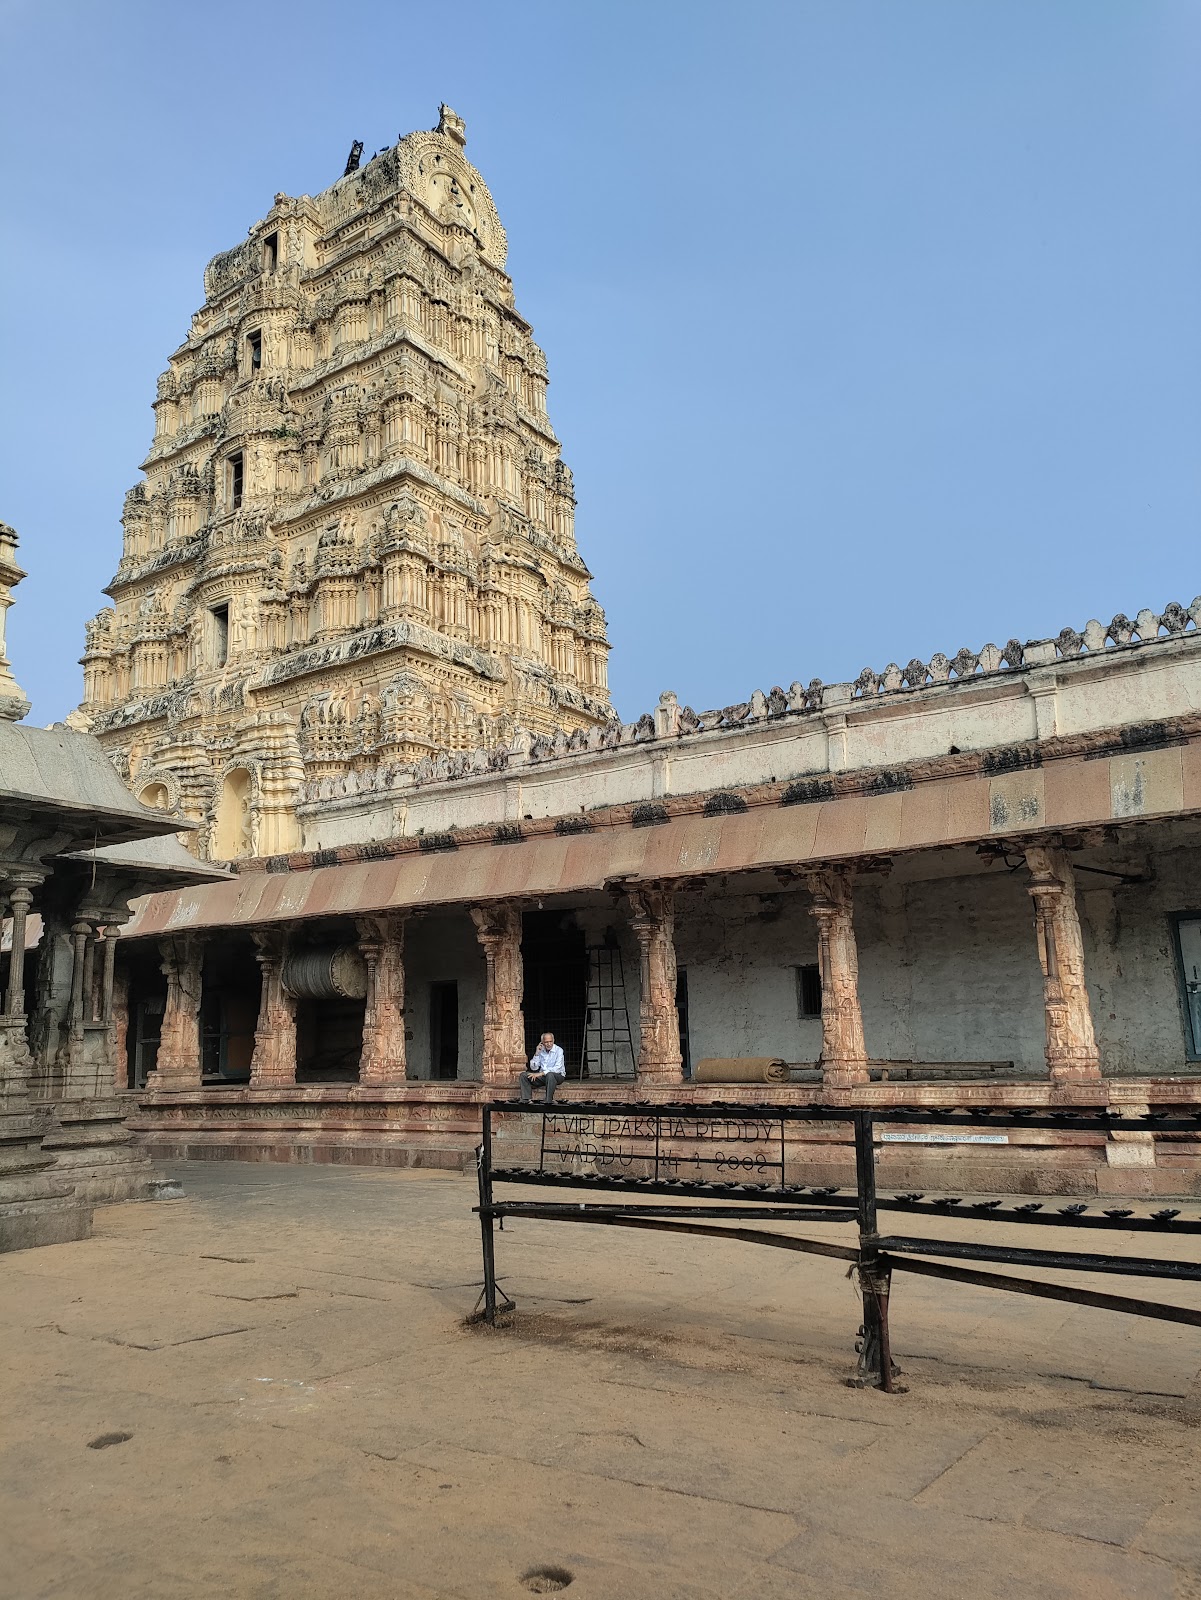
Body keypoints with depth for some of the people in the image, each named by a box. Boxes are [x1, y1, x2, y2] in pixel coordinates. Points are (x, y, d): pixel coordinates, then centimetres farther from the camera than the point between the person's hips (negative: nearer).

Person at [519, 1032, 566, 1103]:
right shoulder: (541, 1050, 4)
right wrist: (537, 1053, -10)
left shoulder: (558, 1050, -11)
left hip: (558, 1075, -5)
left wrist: (540, 1074, -26)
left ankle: (548, 1102, -35)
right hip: (543, 1076, 6)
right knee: (524, 1075, -11)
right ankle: (525, 1100, -17)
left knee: (549, 1075, -40)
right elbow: (533, 1068, 3)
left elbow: (557, 1069, -22)